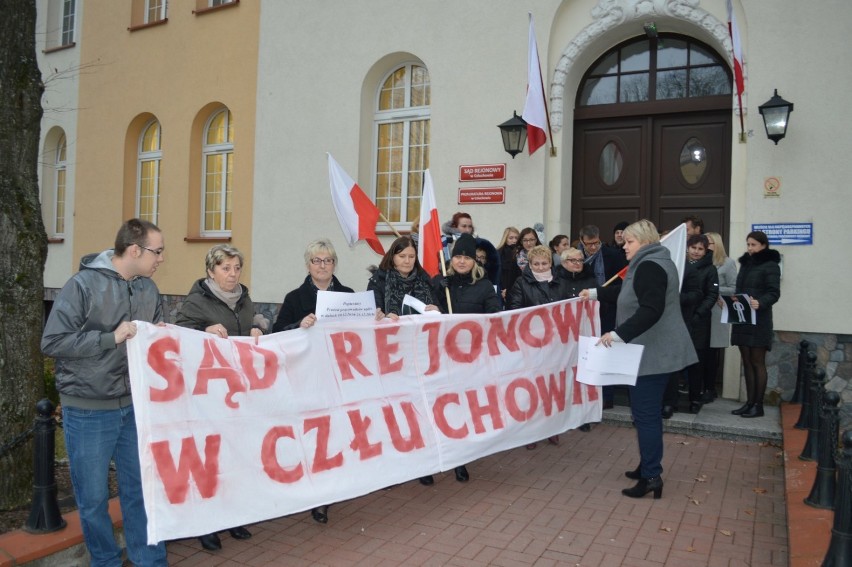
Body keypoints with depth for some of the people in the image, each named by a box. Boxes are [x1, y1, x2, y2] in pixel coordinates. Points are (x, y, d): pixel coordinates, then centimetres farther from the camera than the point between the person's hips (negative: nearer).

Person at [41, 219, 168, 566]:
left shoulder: (148, 288, 4)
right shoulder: (83, 284, -13)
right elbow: (52, 342, -15)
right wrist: (111, 338, -21)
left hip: (135, 406, 5)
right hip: (89, 410, -4)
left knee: (141, 490, 12)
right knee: (93, 497, 10)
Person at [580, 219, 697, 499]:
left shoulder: (649, 267, -18)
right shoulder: (652, 263, 16)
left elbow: (651, 310, -30)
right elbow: (629, 291, 30)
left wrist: (618, 334, -31)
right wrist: (596, 292, 29)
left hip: (652, 352, -11)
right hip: (655, 350, 11)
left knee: (646, 413, -6)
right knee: (647, 411, 17)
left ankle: (651, 476, -1)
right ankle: (648, 466, 26)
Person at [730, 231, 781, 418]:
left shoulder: (770, 265, -5)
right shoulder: (745, 264, 17)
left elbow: (774, 293, -12)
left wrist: (760, 303, -30)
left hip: (759, 320, -7)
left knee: (757, 362, -3)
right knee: (747, 362, 8)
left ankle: (758, 405, 4)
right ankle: (749, 402, 13)